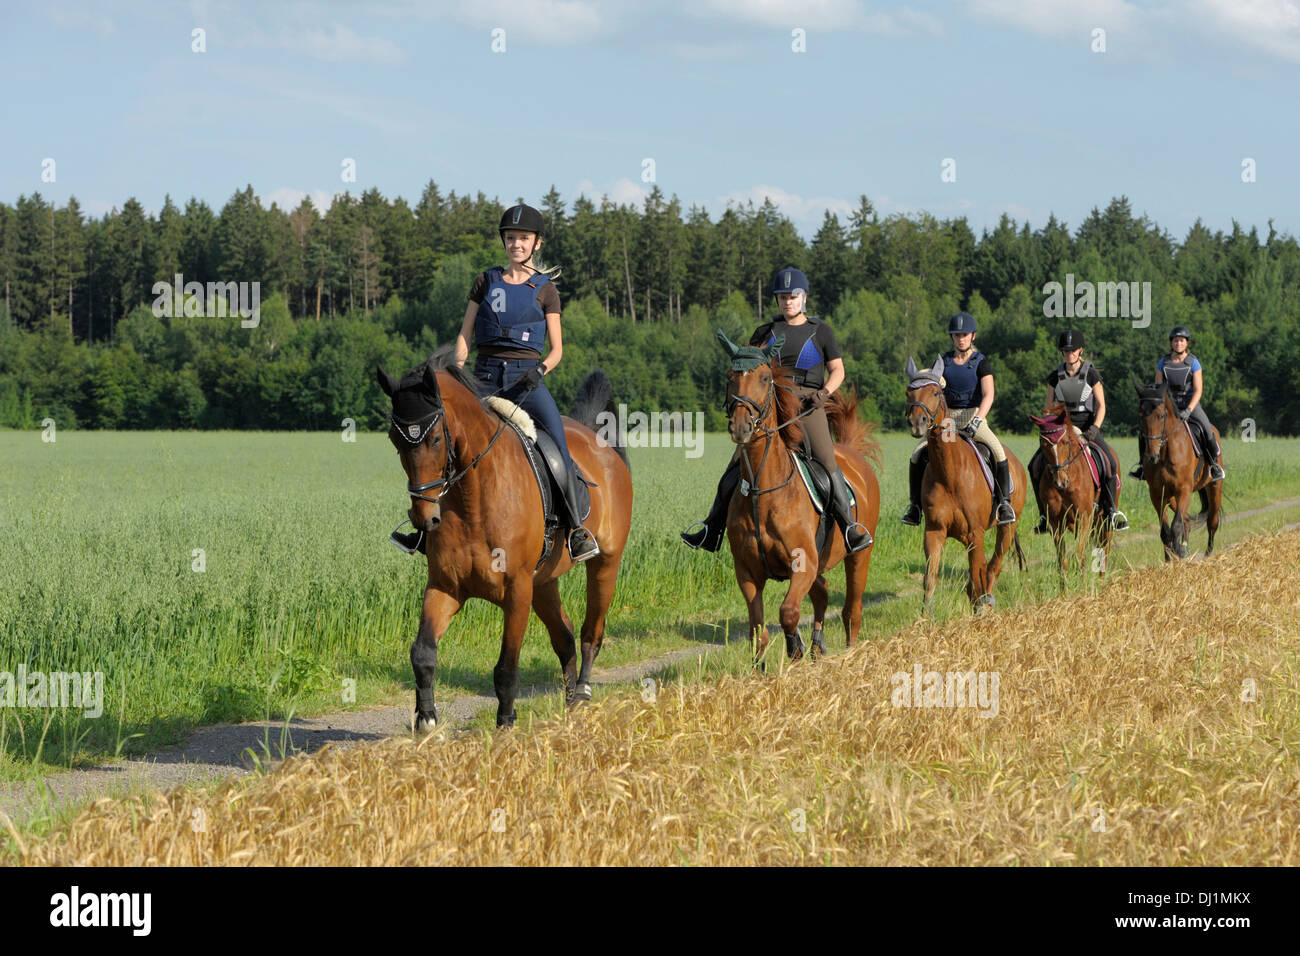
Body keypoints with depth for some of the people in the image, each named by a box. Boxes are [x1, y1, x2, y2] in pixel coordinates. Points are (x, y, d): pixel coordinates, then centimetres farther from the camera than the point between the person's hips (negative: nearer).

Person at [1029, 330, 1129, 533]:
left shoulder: (1091, 374, -2)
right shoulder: (1056, 377, 5)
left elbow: (1101, 406, -2)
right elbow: (1049, 405, 11)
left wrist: (1094, 428, -17)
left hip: (1086, 424, -3)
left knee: (1110, 462, -25)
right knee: (1035, 466, -14)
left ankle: (1111, 511, -12)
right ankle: (1045, 515, -3)